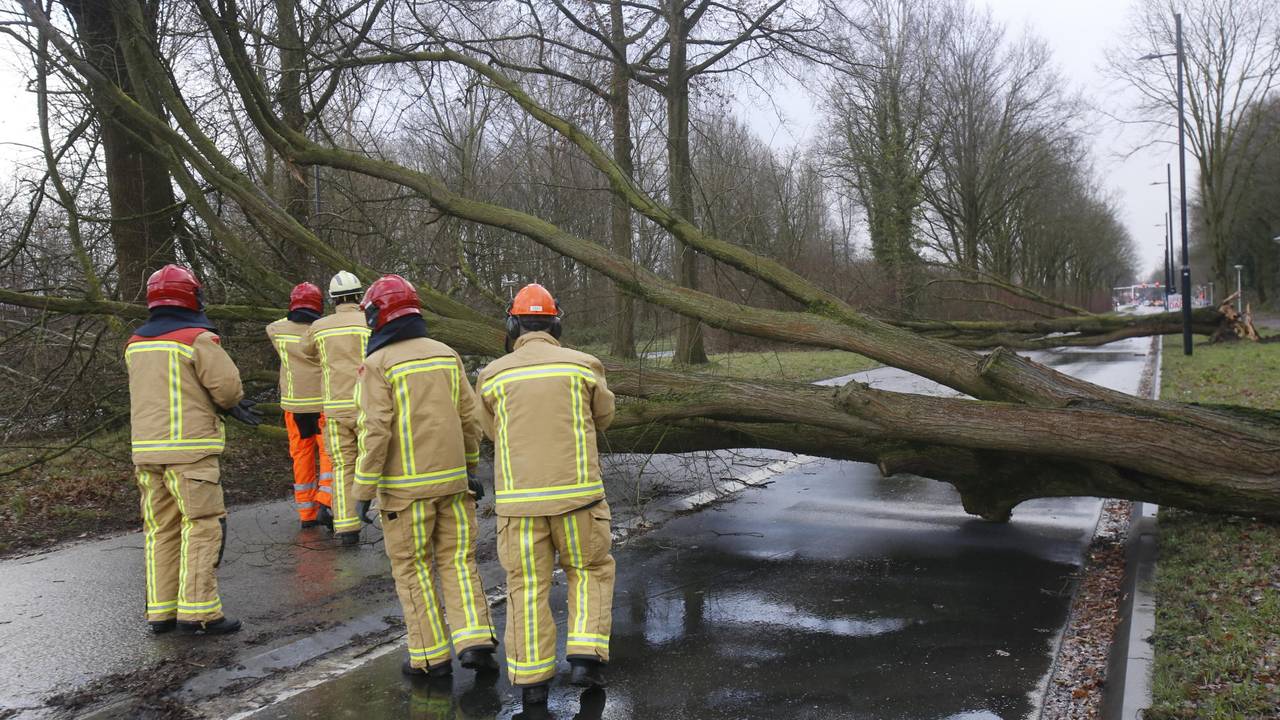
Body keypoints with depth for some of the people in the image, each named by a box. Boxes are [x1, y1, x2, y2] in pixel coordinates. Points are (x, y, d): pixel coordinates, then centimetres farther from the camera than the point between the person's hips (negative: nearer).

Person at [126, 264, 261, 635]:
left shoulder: (136, 344, 13)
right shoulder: (197, 339, -10)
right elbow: (228, 385, -13)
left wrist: (229, 406, 13)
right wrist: (232, 402, 12)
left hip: (146, 448, 7)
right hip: (189, 448, -7)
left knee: (161, 529, 12)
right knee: (203, 525, -3)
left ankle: (161, 611, 17)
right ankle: (198, 611, -5)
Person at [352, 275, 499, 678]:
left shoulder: (378, 365, -10)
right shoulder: (446, 355, 6)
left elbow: (376, 432, -15)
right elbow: (469, 418, 7)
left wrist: (363, 491, -9)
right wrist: (469, 468, 17)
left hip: (406, 486, -4)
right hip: (452, 479, 4)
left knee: (413, 569, 9)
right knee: (458, 561, 12)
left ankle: (432, 656, 15)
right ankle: (474, 641, 1)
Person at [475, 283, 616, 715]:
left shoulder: (494, 375, 0)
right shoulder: (583, 366, -1)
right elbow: (602, 417, 16)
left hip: (519, 497, 1)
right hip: (575, 493, 0)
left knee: (528, 586, 12)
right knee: (591, 570, 21)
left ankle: (532, 684, 16)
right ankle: (585, 658, 12)